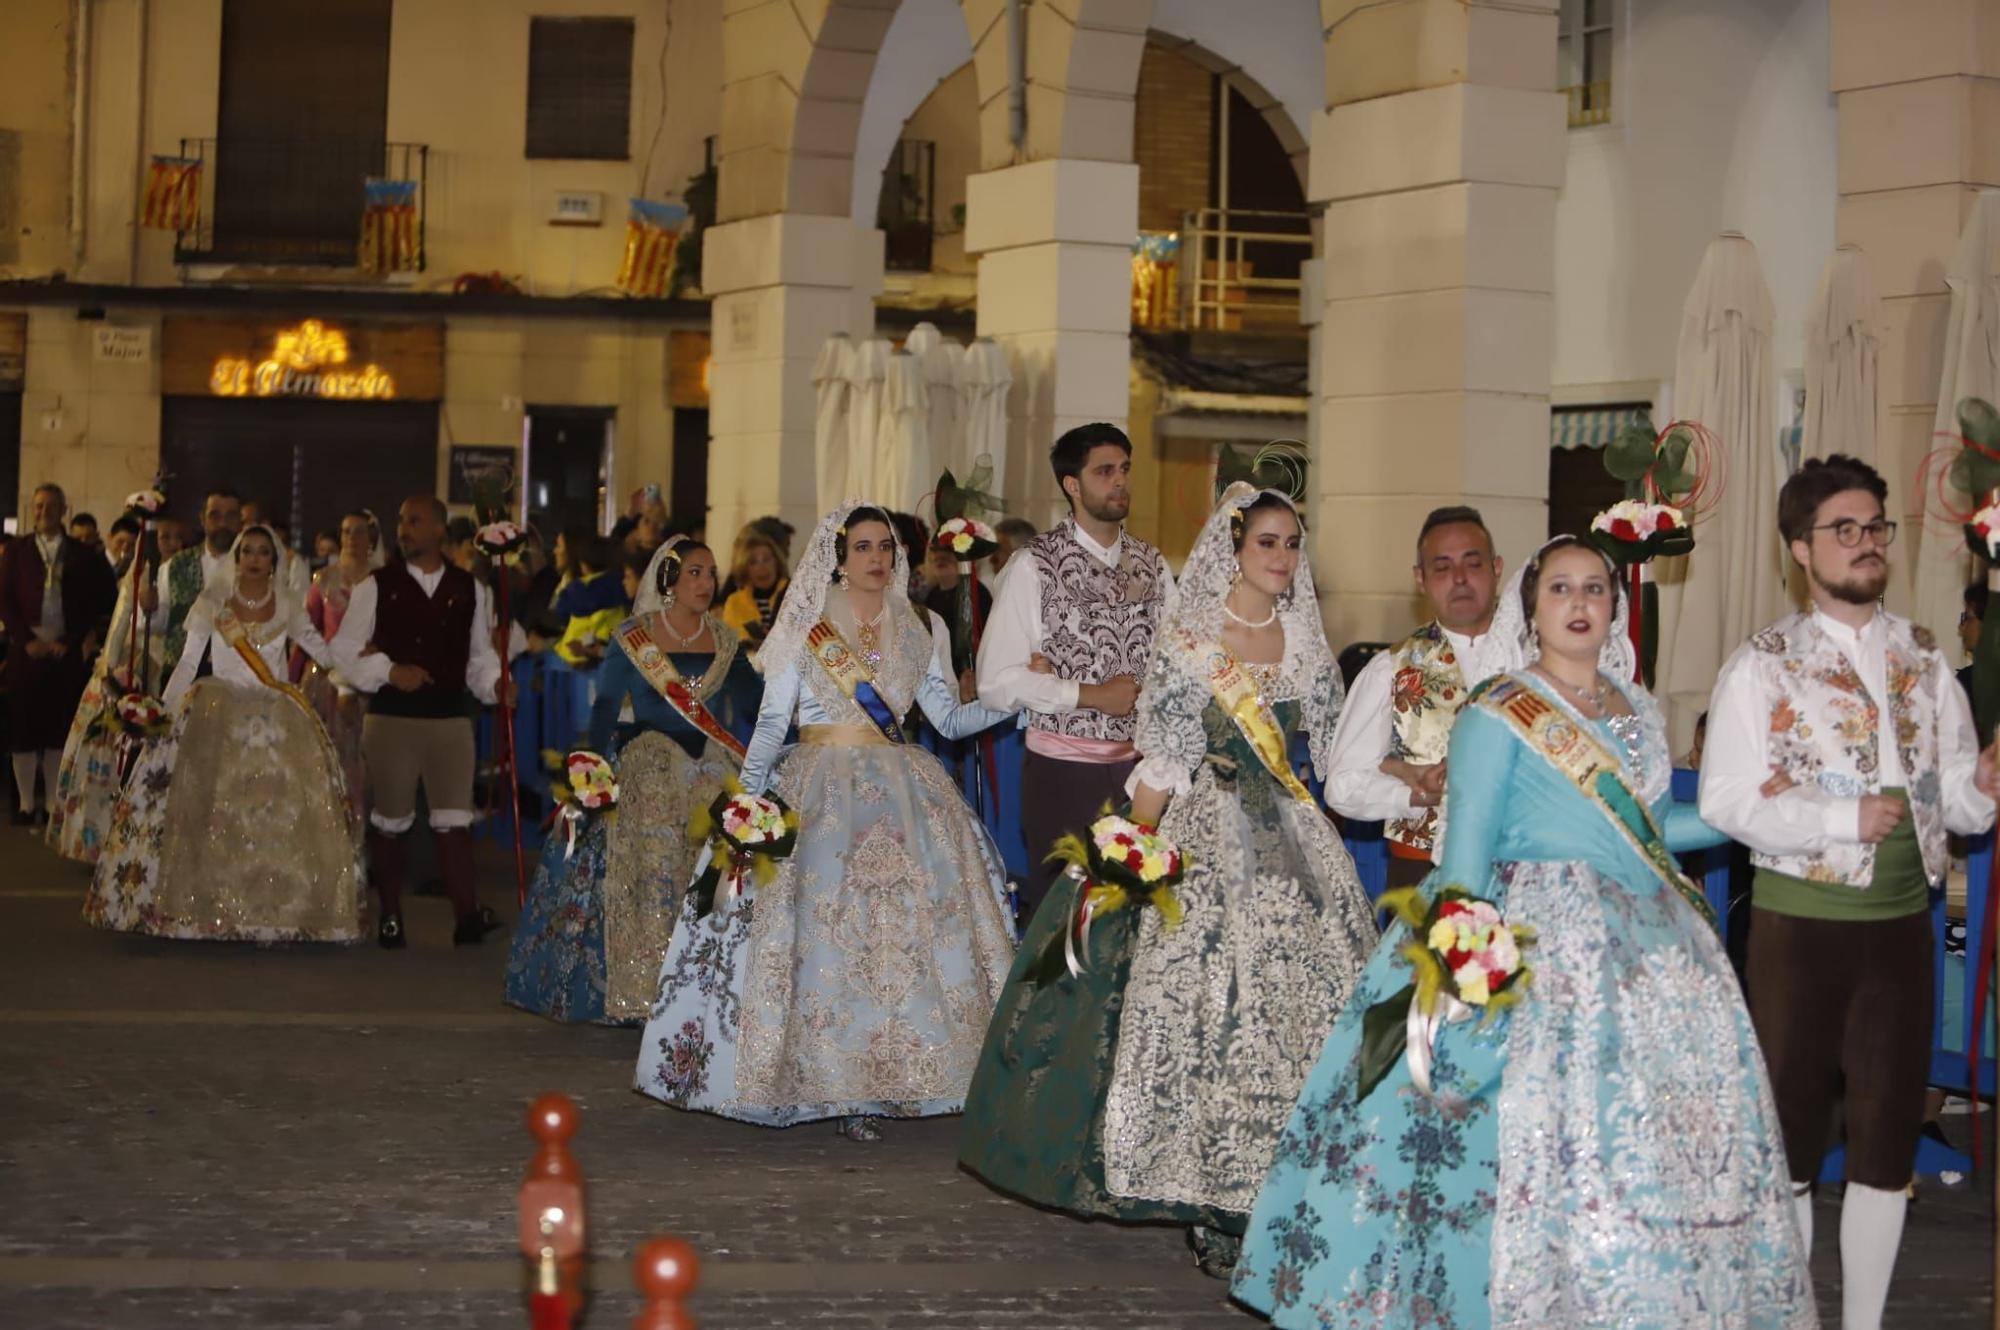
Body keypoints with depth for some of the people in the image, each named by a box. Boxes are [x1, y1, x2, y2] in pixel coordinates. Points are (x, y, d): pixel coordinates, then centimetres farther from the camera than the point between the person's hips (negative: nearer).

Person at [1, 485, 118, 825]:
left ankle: (53, 804, 9)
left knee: (60, 729, 2)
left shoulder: (83, 554, 6)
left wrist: (71, 641, -6)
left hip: (67, 653, 0)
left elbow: (98, 601, 3)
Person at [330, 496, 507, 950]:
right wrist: (388, 671, -13)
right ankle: (390, 918, 21)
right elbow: (343, 651, 1)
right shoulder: (377, 586, 2)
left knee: (454, 819, -6)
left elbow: (479, 656, 14)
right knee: (391, 821, 9)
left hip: (450, 719, 1)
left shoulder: (469, 589, 8)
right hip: (390, 719, -1)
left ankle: (467, 914, -7)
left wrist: (494, 684, -5)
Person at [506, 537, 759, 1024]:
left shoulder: (726, 643, 11)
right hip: (649, 772, -3)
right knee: (649, 876, -11)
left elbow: (747, 714, 12)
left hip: (715, 773, 3)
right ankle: (641, 995, -7)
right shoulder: (633, 638, 2)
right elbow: (605, 708, -1)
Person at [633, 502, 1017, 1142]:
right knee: (828, 928, -10)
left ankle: (878, 1077, 1)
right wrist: (747, 797, -8)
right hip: (821, 793, -3)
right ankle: (838, 1081, -4)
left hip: (905, 795, 3)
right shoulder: (804, 629, 4)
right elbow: (771, 723, 2)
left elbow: (950, 717, 9)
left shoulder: (921, 629, 11)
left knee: (909, 923, -5)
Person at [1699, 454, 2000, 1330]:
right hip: (1798, 925, -3)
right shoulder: (1762, 667, -4)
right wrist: (1844, 819, -20)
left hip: (1900, 924, 4)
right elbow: (1725, 803, -13)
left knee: (1887, 1132, 9)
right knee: (1790, 1129, 6)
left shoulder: (1924, 662, 8)